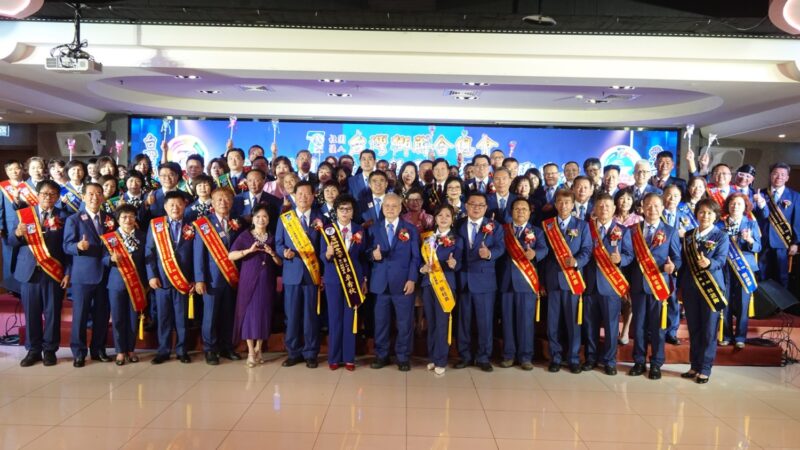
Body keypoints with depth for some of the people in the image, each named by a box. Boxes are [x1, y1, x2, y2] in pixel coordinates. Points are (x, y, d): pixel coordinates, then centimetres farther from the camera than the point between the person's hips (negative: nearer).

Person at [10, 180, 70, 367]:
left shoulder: (63, 216, 1)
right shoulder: (25, 214, 5)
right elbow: (12, 242, 5)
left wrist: (67, 273, -7)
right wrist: (17, 234, -19)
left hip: (54, 272, -1)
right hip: (29, 271, 1)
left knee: (52, 313, 5)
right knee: (31, 313, 8)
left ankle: (49, 350, 17)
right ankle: (33, 350, 20)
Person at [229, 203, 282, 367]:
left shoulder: (272, 238, 9)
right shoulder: (245, 236, 2)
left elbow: (280, 263, 8)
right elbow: (230, 255, -9)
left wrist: (272, 253, -11)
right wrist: (249, 250, -20)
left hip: (267, 281, 2)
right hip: (249, 279, -2)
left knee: (264, 313, 4)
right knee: (249, 313, -3)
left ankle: (259, 349, 18)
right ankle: (250, 352, 3)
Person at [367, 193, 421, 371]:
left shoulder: (411, 229, 5)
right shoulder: (374, 228, 11)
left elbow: (415, 257, 1)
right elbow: (369, 252, 9)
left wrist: (412, 279, -8)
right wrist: (373, 255, -15)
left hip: (403, 282, -1)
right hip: (380, 282, 2)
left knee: (405, 322, 3)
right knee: (380, 321, 7)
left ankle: (403, 357, 15)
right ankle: (381, 355, 19)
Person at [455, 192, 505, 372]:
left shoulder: (495, 226, 1)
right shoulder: (459, 225, 9)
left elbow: (500, 247, -12)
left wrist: (489, 253, -31)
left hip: (484, 279, -2)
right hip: (462, 278, 2)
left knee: (485, 320, 3)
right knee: (463, 319, 10)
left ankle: (483, 357, 16)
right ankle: (464, 355, 22)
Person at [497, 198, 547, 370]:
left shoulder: (536, 231, 8)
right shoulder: (503, 230, 13)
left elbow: (543, 249, -10)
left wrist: (534, 254, -30)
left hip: (526, 280, -1)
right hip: (506, 280, 2)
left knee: (526, 320, 0)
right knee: (508, 319, 6)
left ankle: (525, 356, 8)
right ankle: (509, 354, 15)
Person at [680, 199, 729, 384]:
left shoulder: (721, 236, -3)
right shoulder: (688, 235, 9)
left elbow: (721, 260, -17)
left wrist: (708, 263, -39)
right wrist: (680, 285, 6)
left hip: (711, 287, -4)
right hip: (690, 287, 4)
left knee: (709, 329, 1)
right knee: (693, 328, 11)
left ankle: (705, 369, 9)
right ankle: (695, 366, 21)